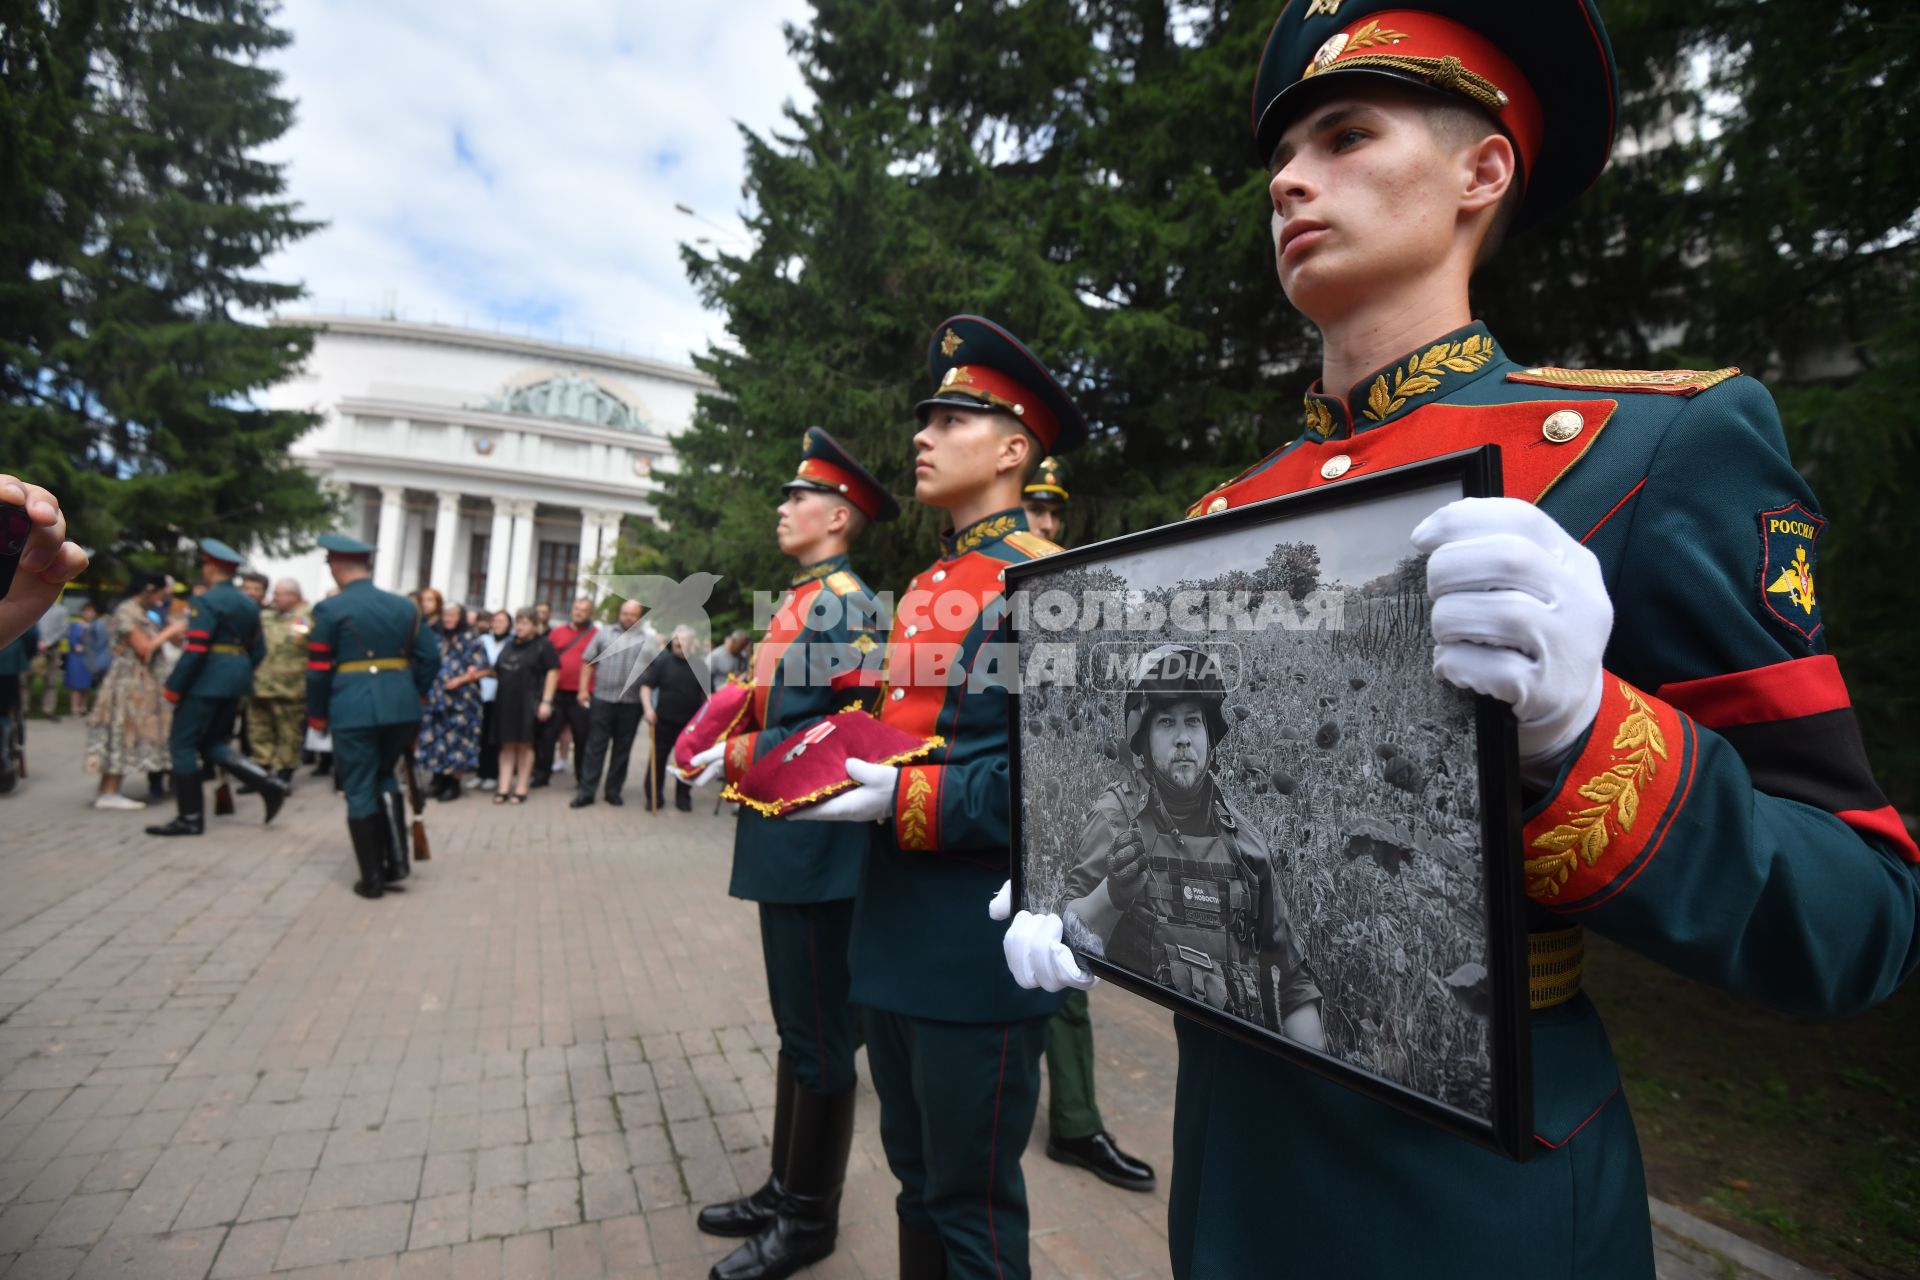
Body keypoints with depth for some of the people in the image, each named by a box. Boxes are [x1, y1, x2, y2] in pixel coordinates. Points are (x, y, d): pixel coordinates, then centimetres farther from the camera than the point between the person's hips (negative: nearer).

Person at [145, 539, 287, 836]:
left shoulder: (206, 601, -12)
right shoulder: (248, 604, 13)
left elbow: (195, 650, -19)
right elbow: (258, 650, 15)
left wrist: (173, 686, -12)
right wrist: (239, 676, 21)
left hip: (207, 681, -8)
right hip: (235, 681, 8)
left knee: (182, 744, 2)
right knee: (214, 744, 16)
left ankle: (191, 817, 5)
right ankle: (269, 785, 1)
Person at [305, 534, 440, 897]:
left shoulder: (330, 608, -3)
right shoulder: (404, 605, 8)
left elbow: (319, 669, -3)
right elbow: (430, 657, 6)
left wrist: (317, 714, 10)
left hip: (352, 708, -4)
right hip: (400, 706, 4)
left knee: (360, 790, 6)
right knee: (385, 777, 22)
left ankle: (372, 878, 11)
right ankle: (397, 860, 15)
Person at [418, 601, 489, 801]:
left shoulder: (470, 639, -3)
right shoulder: (436, 638, 12)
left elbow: (484, 669, -6)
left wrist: (461, 679, -16)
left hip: (461, 699, -5)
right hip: (436, 698, 5)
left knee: (456, 740, -3)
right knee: (436, 740, 7)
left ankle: (454, 784, 5)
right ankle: (439, 781, 17)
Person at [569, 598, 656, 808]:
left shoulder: (649, 639, 5)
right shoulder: (604, 633, 9)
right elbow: (588, 662, 9)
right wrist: (583, 689, 0)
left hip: (632, 703, 0)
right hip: (602, 699, 0)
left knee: (622, 749, 8)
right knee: (595, 746, 2)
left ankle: (613, 790, 19)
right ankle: (586, 791, 6)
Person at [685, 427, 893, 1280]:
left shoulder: (842, 604, -15)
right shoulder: (807, 599, 14)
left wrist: (735, 758, -15)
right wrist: (728, 750, 5)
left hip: (816, 853, -10)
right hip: (789, 848, 10)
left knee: (818, 1039, 7)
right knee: (796, 1029, 20)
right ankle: (786, 1190, 38)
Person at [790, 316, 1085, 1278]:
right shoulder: (924, 585, 13)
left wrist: (907, 802, -24)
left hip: (980, 949, -8)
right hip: (894, 934, 8)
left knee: (973, 1201, 13)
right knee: (916, 1179, 25)